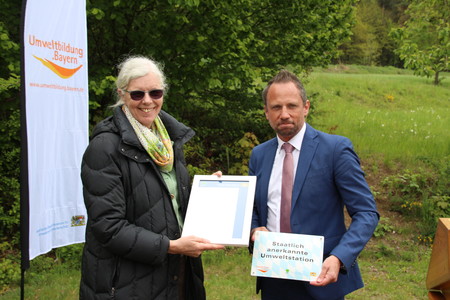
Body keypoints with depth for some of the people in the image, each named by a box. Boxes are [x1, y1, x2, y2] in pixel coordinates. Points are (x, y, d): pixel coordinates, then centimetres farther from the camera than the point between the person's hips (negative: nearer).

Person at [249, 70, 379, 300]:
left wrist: (339, 258, -26)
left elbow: (366, 213, -12)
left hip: (321, 277, -4)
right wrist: (254, 229, -8)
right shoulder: (259, 155, 4)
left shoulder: (336, 149, -11)